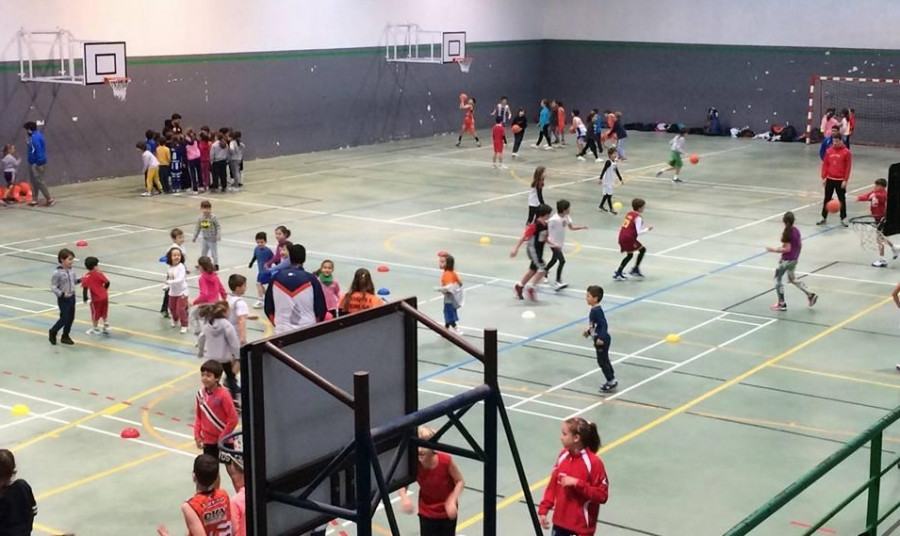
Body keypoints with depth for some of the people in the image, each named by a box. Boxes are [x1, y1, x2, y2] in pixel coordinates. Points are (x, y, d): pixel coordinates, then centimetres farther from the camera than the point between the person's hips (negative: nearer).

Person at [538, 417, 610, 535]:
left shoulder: (593, 462, -20)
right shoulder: (563, 456, 0)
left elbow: (602, 495, -20)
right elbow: (553, 484, 7)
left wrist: (577, 483, -27)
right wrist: (543, 510, 2)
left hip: (582, 524, -6)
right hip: (560, 520, 6)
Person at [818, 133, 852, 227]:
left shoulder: (846, 152, -8)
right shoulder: (829, 151, 3)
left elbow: (848, 167, -7)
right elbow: (825, 164, 7)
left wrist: (845, 180, -11)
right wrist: (823, 177, 2)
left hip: (840, 180, -3)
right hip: (829, 179, 3)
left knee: (842, 199, 6)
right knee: (827, 198, 9)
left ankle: (843, 218, 16)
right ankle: (823, 217, 17)